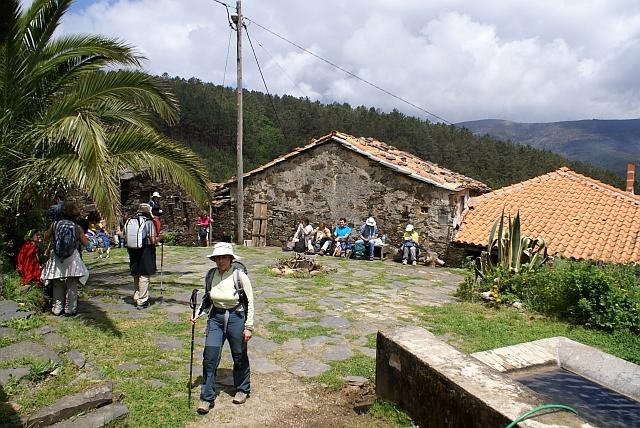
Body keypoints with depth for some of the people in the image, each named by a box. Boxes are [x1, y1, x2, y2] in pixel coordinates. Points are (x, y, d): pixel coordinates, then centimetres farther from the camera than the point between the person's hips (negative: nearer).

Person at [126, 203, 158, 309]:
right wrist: (158, 239, 6)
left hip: (133, 252, 6)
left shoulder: (129, 221, 5)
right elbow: (153, 240, -14)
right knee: (144, 276, 1)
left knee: (136, 276, 19)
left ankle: (136, 298, 29)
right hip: (145, 252, -6)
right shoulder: (148, 222, -12)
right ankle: (142, 301, 3)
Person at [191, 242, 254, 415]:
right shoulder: (210, 275, -3)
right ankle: (207, 397, 13)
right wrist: (198, 314, -1)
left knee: (239, 356, 12)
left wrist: (248, 326, -10)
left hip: (236, 317, -3)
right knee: (209, 356, -2)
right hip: (216, 318, 4)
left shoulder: (239, 276, -16)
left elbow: (250, 302, -10)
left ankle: (242, 389, 36)